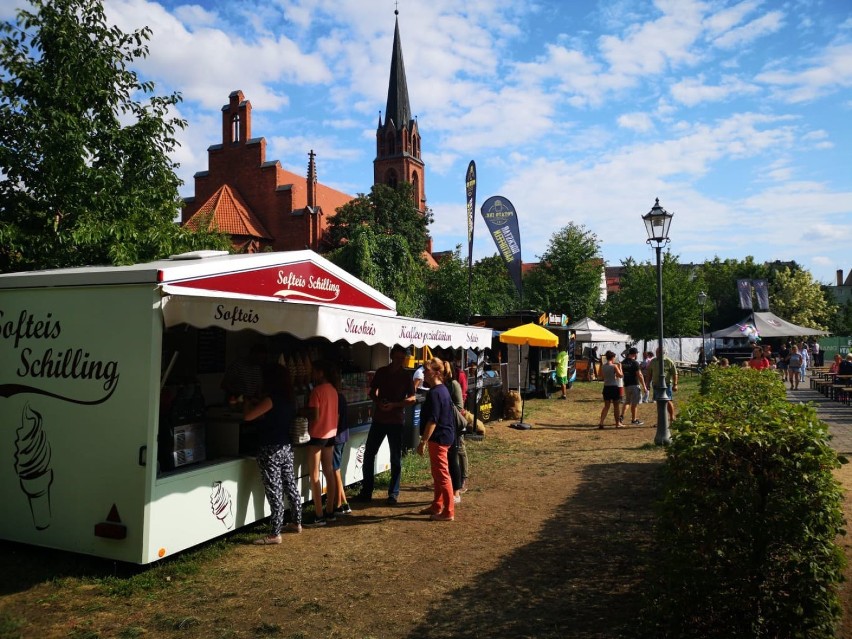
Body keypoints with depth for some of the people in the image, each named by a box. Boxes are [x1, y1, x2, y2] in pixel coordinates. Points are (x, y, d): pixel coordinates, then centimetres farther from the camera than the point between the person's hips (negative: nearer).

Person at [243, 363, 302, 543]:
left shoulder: (271, 399, -19)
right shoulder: (288, 399, 6)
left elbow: (248, 416, -17)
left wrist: (247, 403, 2)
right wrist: (256, 403, 20)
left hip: (271, 451, -9)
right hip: (286, 448, 9)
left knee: (274, 492, -3)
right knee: (290, 486, 17)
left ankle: (275, 535, 4)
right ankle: (296, 523, 30)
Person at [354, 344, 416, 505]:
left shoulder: (406, 376, -2)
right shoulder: (381, 372, 6)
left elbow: (412, 398, -4)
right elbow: (372, 392, 12)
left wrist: (394, 405, -18)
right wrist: (378, 402, -9)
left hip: (396, 420, -3)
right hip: (379, 418, 3)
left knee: (396, 458, 3)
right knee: (368, 454, 4)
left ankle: (393, 493, 13)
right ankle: (366, 492, 14)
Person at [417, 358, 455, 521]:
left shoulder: (434, 393, -20)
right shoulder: (442, 389, 11)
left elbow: (432, 420, -24)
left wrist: (423, 441, -20)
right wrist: (426, 439, 24)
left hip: (438, 438, -10)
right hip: (444, 436, 10)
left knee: (442, 474, -3)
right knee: (438, 473, 19)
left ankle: (448, 512, 4)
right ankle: (437, 506, 30)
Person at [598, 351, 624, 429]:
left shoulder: (603, 366, 2)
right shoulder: (614, 366, -13)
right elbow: (621, 375, -9)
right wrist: (620, 367, 3)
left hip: (606, 387, 5)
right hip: (614, 387, -5)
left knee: (606, 406, 10)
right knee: (616, 406, 9)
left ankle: (601, 422, -2)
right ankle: (618, 423, 19)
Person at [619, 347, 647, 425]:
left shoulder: (623, 363, 7)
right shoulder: (635, 363, -14)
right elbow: (639, 375, -15)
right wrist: (644, 386, -9)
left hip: (626, 385, 7)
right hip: (634, 385, -7)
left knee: (626, 401, 19)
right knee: (634, 403, 1)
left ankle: (622, 416, 7)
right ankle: (633, 420, 7)